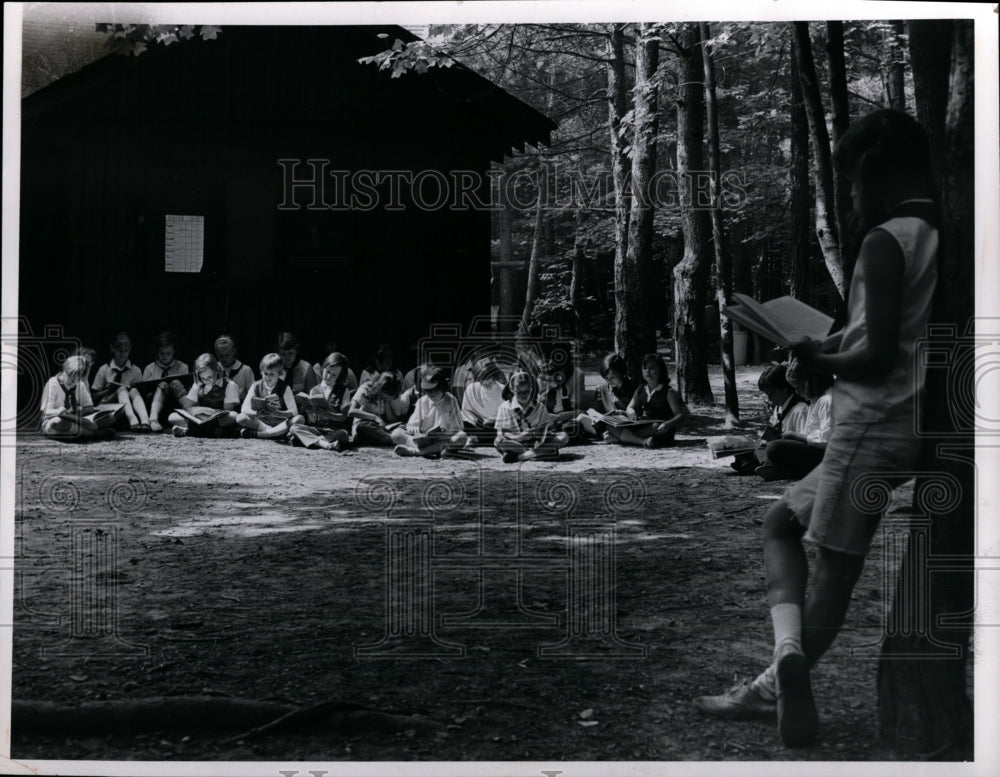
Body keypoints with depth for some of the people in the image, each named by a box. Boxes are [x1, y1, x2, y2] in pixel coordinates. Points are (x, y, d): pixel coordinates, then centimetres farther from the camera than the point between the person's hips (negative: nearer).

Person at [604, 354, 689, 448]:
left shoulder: (668, 392, -3)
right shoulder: (640, 391, 15)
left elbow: (680, 416, -9)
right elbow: (629, 408, 12)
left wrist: (668, 424, -32)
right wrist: (632, 413, -15)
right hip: (641, 427, 5)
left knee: (656, 426, -40)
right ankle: (642, 441, -36)